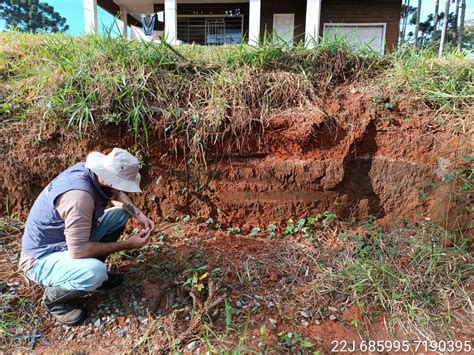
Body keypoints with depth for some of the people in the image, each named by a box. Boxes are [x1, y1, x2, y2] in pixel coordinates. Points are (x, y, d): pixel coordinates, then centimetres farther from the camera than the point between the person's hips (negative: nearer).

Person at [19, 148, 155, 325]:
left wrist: (140, 215, -6)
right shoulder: (79, 195, -37)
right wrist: (128, 244, -25)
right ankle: (54, 297, -1)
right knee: (96, 272, -35)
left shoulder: (89, 170, -11)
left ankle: (94, 271, 13)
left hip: (69, 239, 9)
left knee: (121, 213, 2)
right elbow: (77, 250, -34)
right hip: (42, 258, -8)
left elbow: (117, 195, 10)